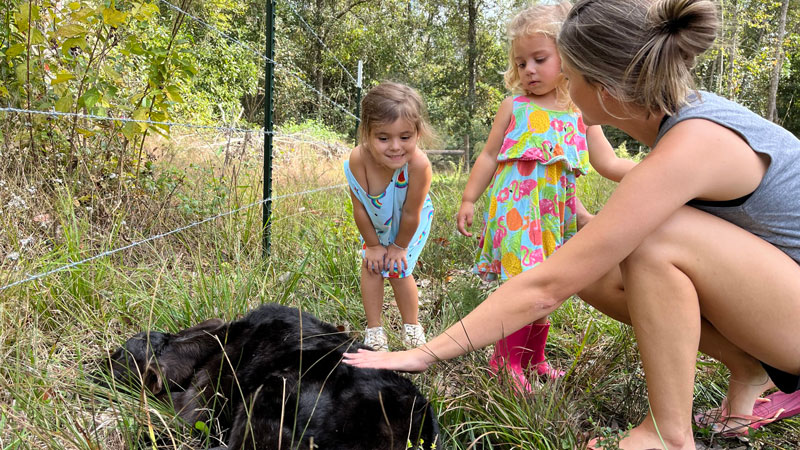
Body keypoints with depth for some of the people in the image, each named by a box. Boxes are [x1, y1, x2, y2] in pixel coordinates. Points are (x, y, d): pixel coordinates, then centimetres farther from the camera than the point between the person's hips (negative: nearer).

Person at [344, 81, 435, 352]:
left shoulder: (418, 165, -43)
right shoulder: (358, 160, -37)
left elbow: (411, 213, -27)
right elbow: (360, 209, -21)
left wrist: (400, 246, -13)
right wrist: (373, 245, -10)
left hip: (409, 225, -2)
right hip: (375, 223, 2)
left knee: (398, 270, -1)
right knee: (371, 267, -1)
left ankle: (412, 327, 22)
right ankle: (374, 330, 15)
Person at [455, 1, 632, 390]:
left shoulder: (581, 113, 11)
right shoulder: (514, 107, 5)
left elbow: (609, 165, 9)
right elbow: (489, 156, 8)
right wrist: (468, 200, 5)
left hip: (555, 214, 4)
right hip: (515, 208, -3)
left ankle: (533, 358, 25)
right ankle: (505, 362, 1)